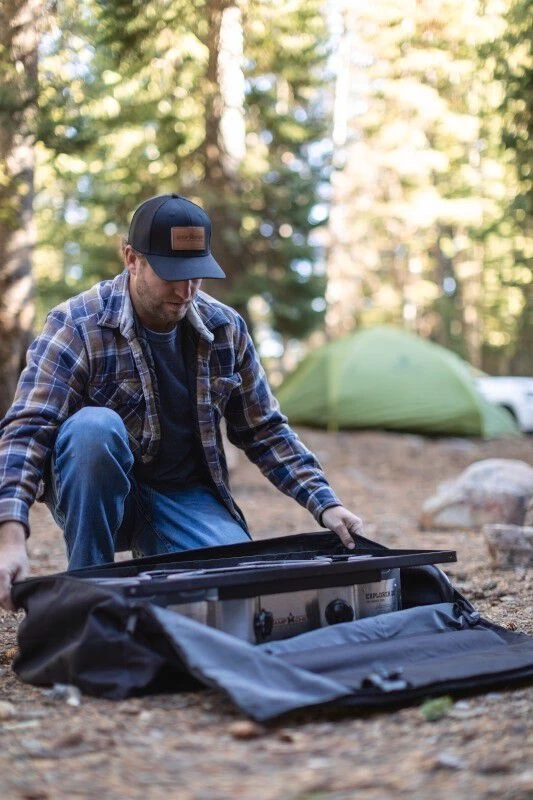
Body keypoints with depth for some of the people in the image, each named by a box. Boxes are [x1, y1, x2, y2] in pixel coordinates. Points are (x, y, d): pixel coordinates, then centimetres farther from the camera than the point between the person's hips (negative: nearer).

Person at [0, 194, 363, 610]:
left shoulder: (226, 328, -1)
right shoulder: (78, 325, -15)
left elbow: (265, 431, 8)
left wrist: (325, 503, -3)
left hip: (185, 498, 4)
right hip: (98, 499, -3)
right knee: (95, 426, -34)